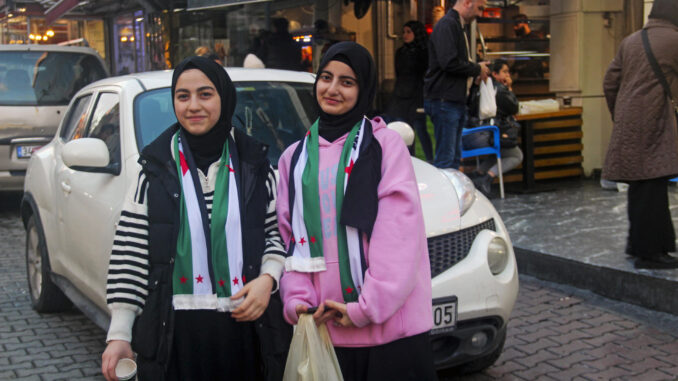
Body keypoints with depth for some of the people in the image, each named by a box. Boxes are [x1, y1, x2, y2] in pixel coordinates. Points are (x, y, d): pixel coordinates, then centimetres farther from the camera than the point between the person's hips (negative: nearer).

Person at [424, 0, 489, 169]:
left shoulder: (458, 26, 19)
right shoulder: (447, 25, -12)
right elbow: (449, 63, -23)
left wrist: (479, 69, 10)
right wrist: (477, 69, -9)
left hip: (456, 101, 10)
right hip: (444, 100, -10)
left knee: (455, 158, 13)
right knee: (445, 159, -9)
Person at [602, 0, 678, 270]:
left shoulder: (629, 42, 12)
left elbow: (609, 83, 13)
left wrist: (619, 117, 20)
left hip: (627, 124, 7)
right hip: (654, 124, -7)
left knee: (639, 186, 15)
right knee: (652, 185, -4)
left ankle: (639, 243, 26)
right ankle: (648, 252, -1)